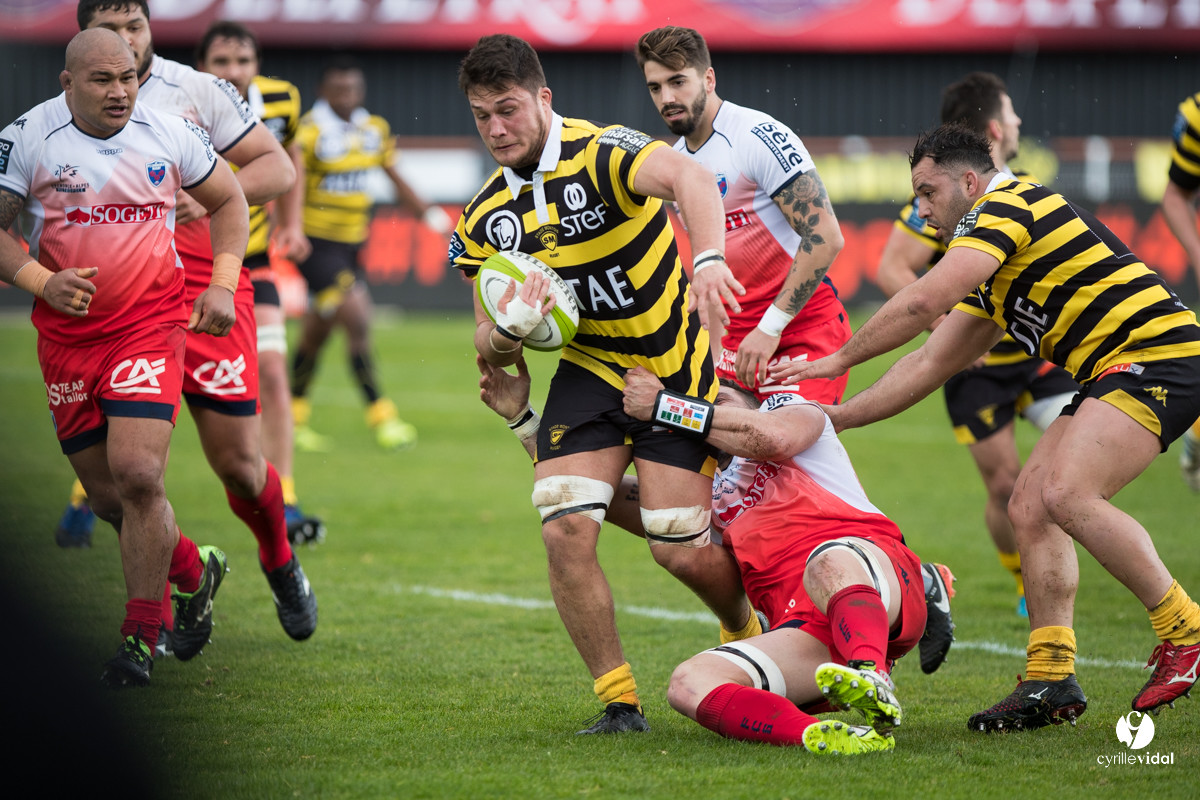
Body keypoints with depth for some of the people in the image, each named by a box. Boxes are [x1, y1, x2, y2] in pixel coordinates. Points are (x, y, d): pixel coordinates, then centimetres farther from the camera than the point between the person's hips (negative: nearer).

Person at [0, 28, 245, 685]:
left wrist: (222, 286, 4)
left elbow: (228, 201, 16)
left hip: (150, 327, -1)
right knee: (106, 495, 7)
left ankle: (140, 640, -6)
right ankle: (193, 572, 36)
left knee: (137, 476, -18)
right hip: (65, 336, 1)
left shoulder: (169, 135, 0)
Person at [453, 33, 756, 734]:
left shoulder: (602, 153, -19)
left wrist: (709, 260, -59)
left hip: (676, 368, -4)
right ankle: (619, 700, -1)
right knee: (566, 531, -16)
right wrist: (509, 330, -19)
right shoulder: (487, 218, 0)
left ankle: (748, 630, 28)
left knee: (684, 551, -7)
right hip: (589, 372, 4)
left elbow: (692, 180, -39)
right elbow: (491, 348, 7)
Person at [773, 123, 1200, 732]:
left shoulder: (1007, 204, -9)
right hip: (1113, 375, 11)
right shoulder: (991, 279, 23)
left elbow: (924, 301, -20)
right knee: (1029, 507, 3)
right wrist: (831, 417, 22)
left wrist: (840, 358, -9)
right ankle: (1051, 679, 0)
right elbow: (931, 364, 26)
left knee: (1066, 493, -25)